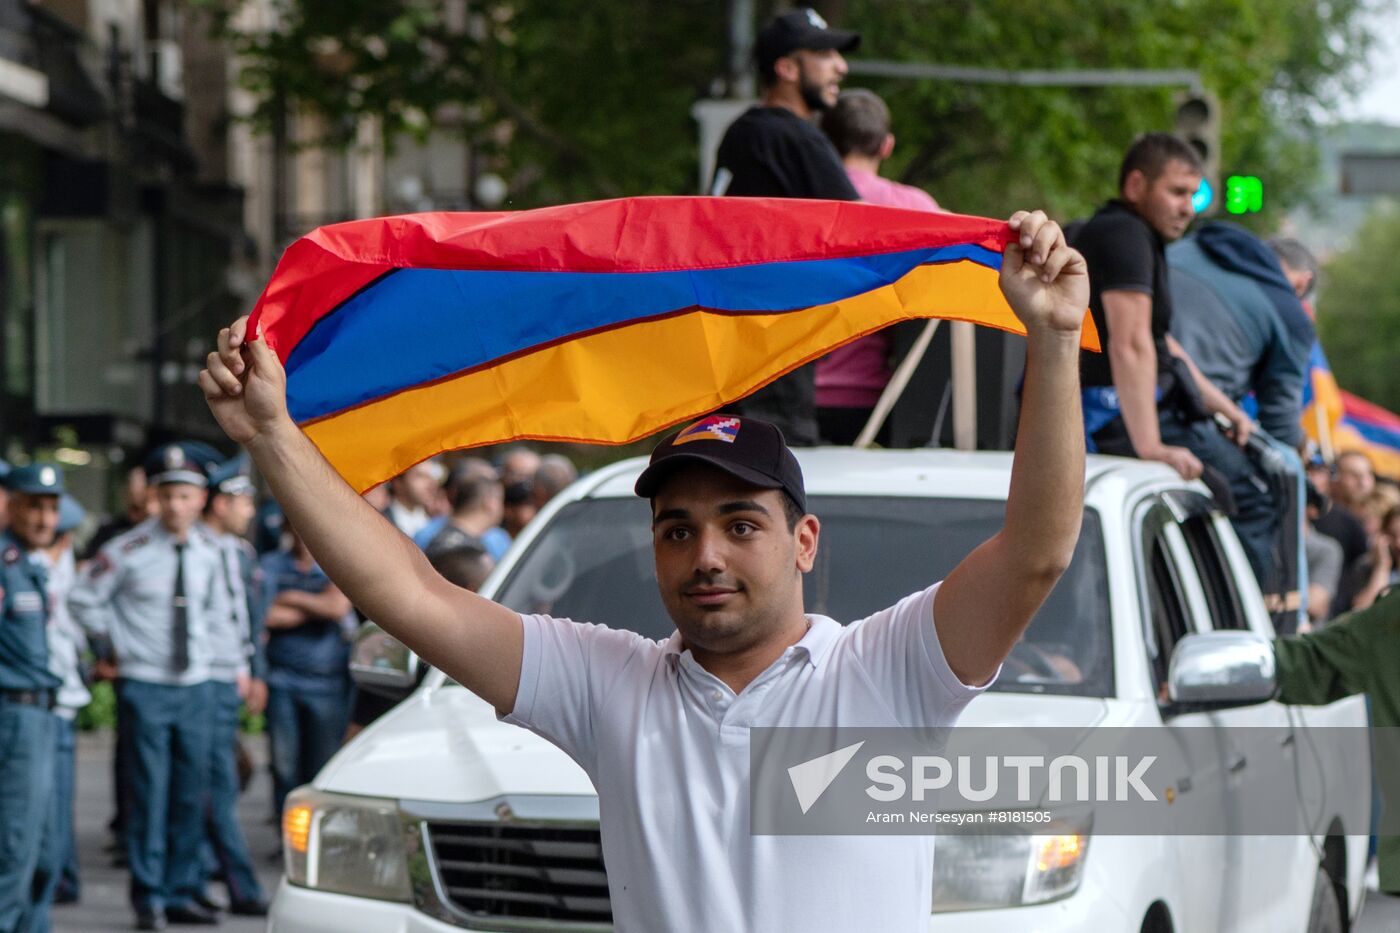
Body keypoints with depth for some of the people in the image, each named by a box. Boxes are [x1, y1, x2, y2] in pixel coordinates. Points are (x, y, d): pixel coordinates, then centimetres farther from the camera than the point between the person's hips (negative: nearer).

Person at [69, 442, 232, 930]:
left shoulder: (208, 550, 4)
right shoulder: (129, 551, -12)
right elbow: (82, 599, -3)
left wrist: (202, 642, 11)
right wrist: (116, 645, -2)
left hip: (194, 684, 5)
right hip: (145, 685, -5)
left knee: (191, 793, 6)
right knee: (150, 792, -7)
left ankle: (181, 894, 15)